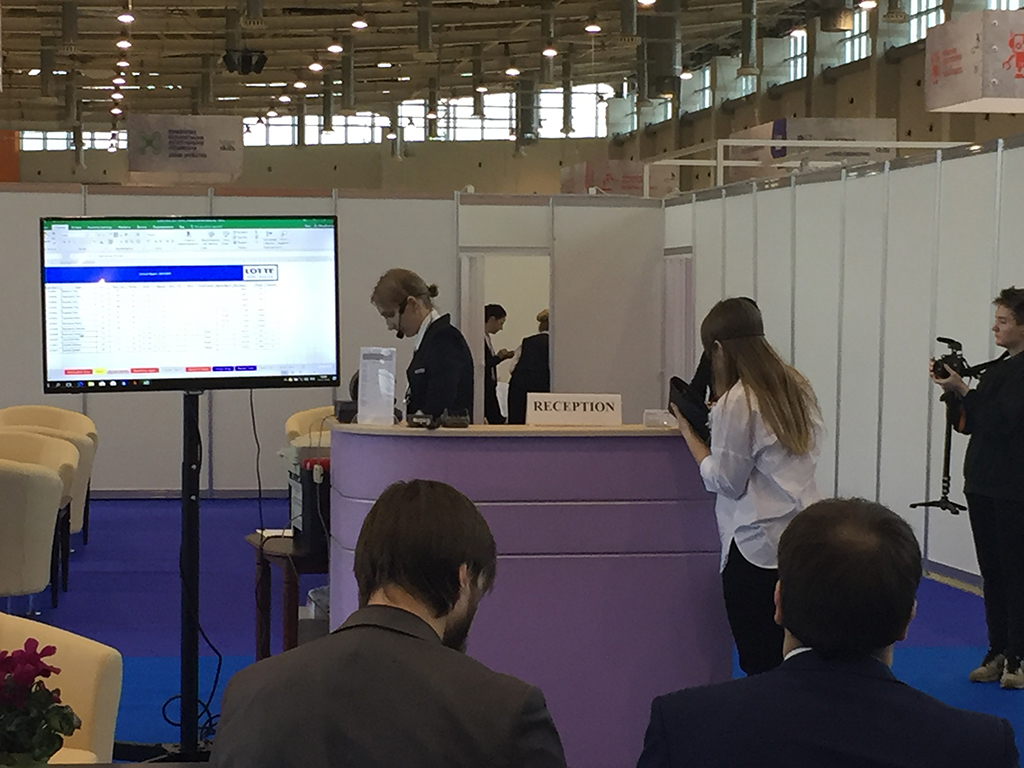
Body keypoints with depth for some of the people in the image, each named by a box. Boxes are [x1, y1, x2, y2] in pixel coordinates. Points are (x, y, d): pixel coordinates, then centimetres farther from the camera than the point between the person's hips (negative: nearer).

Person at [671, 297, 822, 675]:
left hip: (758, 547, -8)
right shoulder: (797, 388, 11)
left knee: (760, 664, -1)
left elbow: (727, 482, -8)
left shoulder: (735, 403, -12)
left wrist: (688, 431, 1)